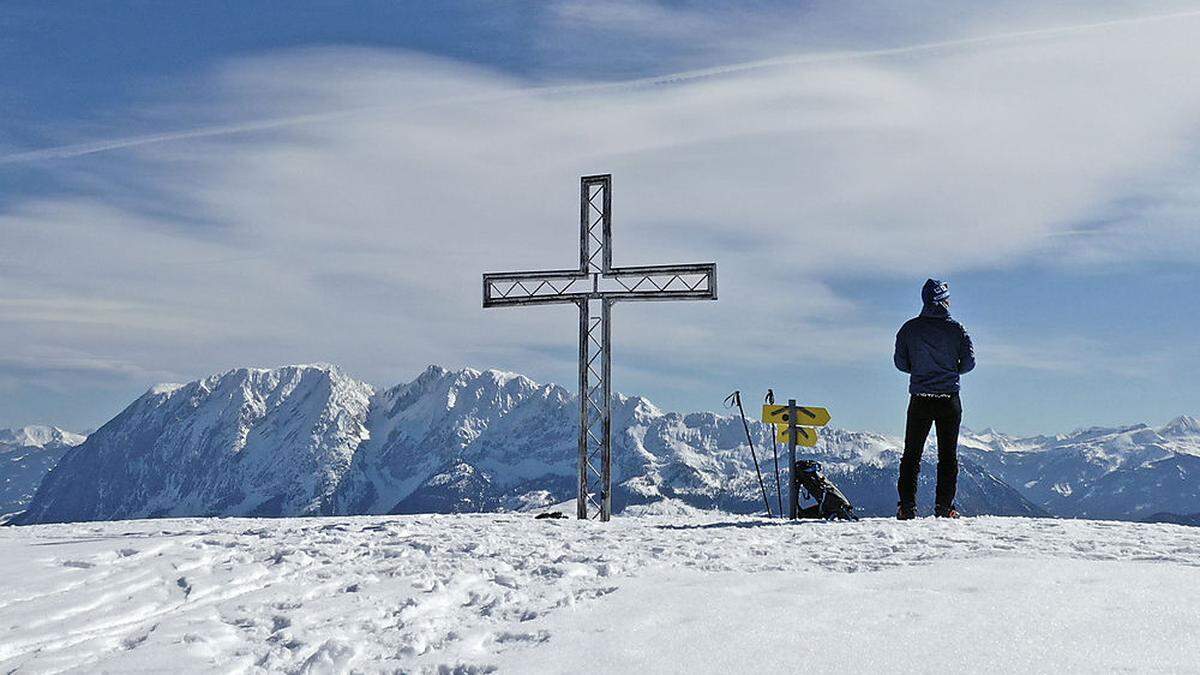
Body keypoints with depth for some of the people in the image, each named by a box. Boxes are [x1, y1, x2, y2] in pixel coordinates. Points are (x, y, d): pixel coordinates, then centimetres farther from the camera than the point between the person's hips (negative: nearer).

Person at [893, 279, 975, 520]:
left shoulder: (909, 328, -1)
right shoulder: (956, 329, -3)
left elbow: (900, 362, 1)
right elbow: (969, 362, -2)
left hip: (919, 399, 1)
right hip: (949, 399, -1)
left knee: (912, 454, 7)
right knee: (948, 455, 7)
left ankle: (907, 506, 2)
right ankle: (944, 507, 4)